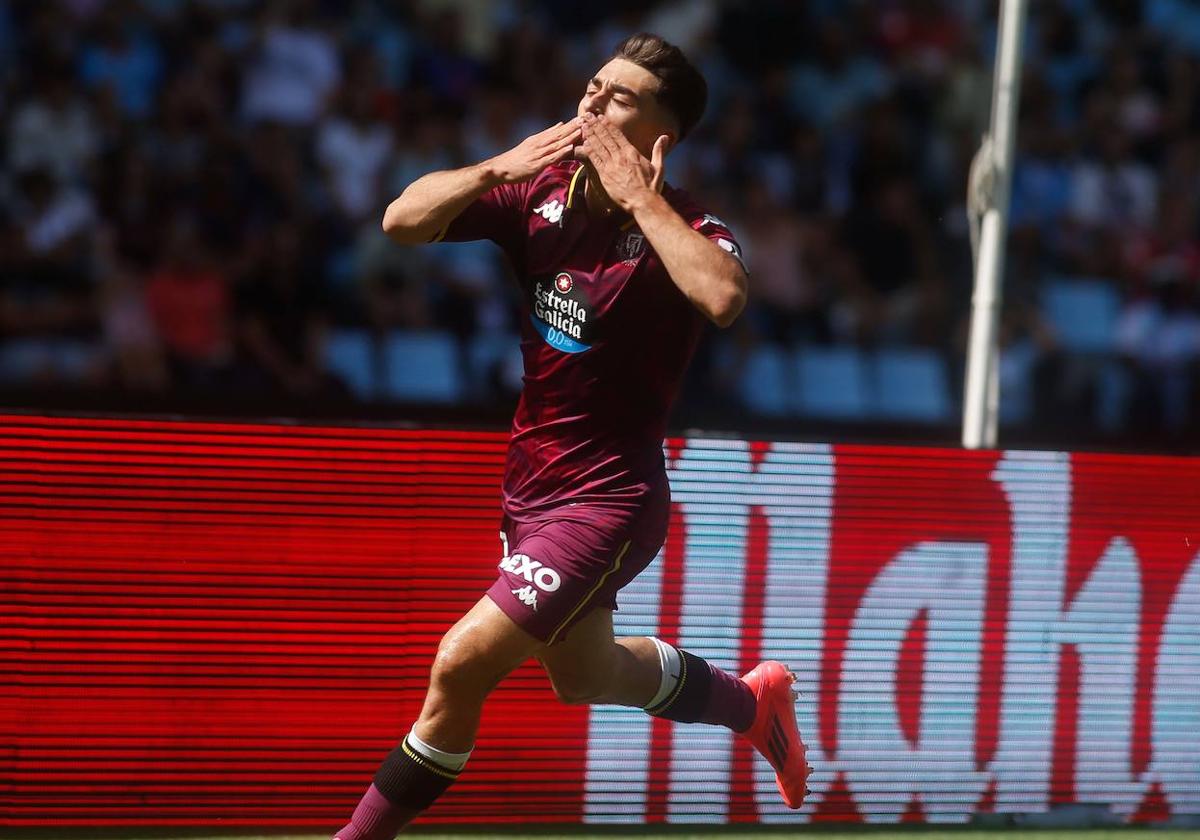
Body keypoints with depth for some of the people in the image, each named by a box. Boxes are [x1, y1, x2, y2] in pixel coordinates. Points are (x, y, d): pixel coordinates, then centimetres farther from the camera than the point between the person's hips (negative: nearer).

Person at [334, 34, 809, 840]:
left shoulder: (686, 230, -19)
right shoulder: (541, 192, -2)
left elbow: (725, 296, -42)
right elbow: (404, 221, -4)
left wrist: (640, 200, -33)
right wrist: (500, 168, -17)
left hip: (609, 498, -8)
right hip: (532, 483, 8)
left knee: (463, 664, -18)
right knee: (584, 674, 28)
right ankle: (755, 702, 52)